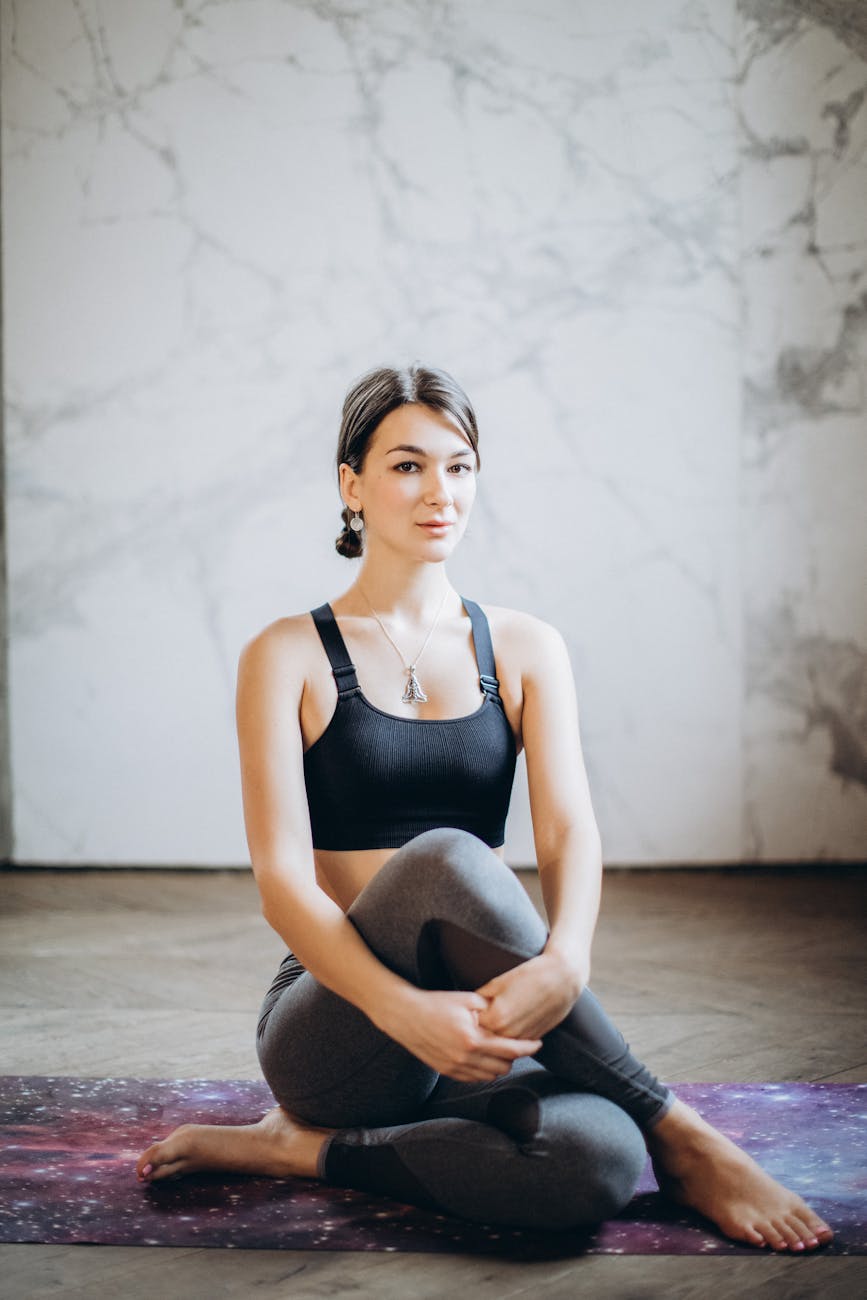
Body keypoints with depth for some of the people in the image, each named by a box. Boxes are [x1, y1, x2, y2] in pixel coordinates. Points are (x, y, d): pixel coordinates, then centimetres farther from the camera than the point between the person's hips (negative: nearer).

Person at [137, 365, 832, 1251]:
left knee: (599, 1161, -35)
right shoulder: (289, 657, 0)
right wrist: (402, 1009, -31)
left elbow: (570, 830, -6)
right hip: (333, 1029, -1)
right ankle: (678, 1138, -23)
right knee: (444, 861, -37)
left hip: (484, 1028, 2)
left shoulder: (525, 649, 9)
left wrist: (564, 960, -31)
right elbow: (281, 876, -12)